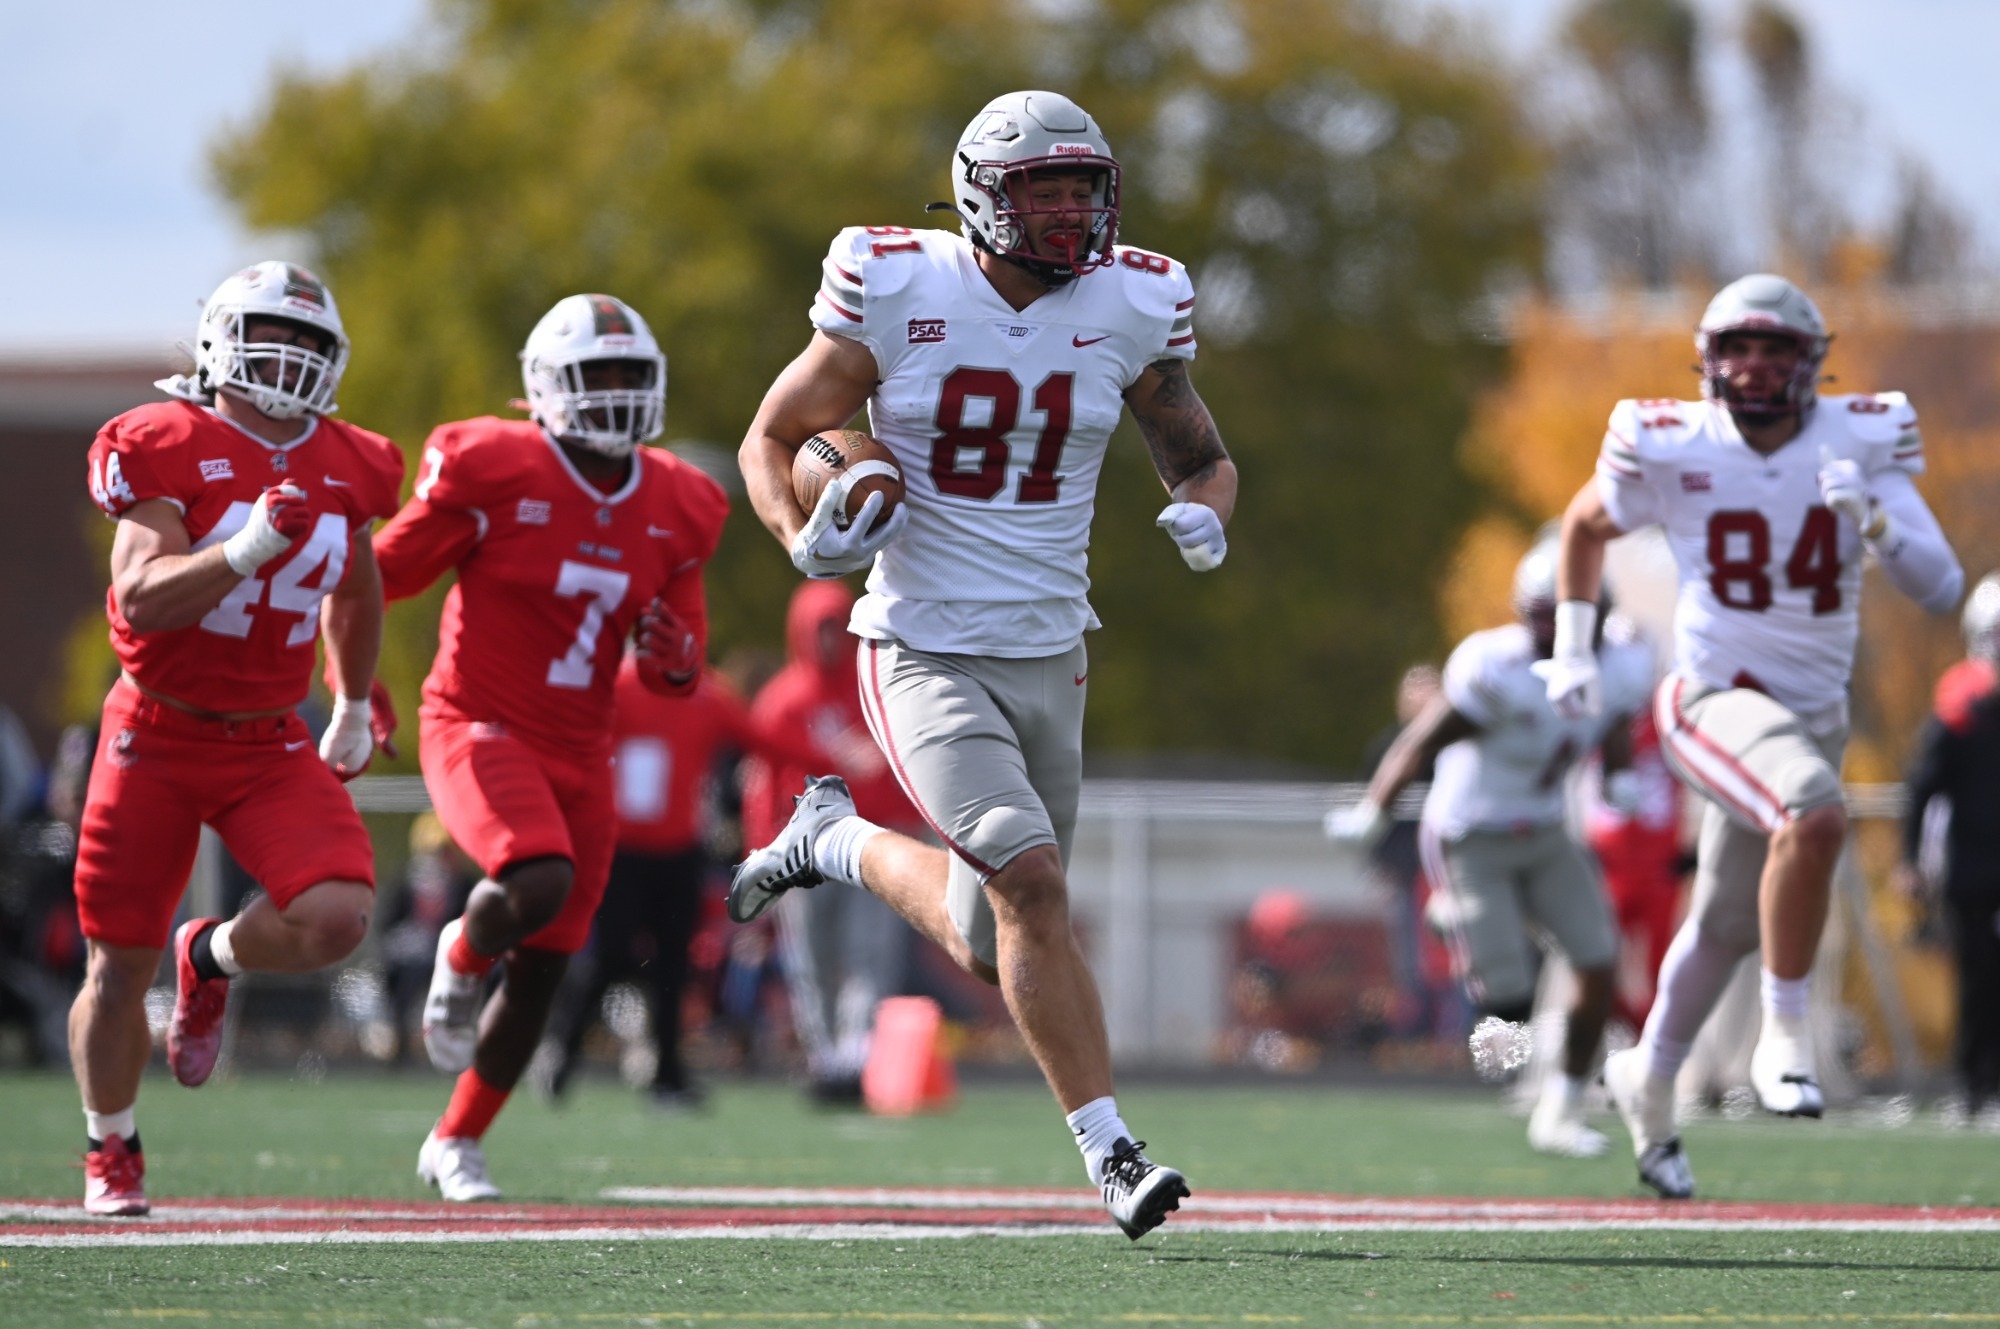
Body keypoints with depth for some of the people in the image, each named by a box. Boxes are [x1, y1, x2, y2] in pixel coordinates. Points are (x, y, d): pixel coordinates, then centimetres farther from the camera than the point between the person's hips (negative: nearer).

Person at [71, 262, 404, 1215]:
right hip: (158, 737, -3)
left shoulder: (344, 470, 2)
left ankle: (212, 960, 14)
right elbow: (141, 601, -23)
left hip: (271, 744, 3)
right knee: (120, 966, 4)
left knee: (335, 917, -20)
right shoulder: (169, 449, -13)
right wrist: (250, 549, -35)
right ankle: (111, 1153, 29)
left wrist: (353, 709, 32)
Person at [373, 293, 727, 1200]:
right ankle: (463, 959, 3)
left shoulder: (674, 509, 4)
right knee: (539, 882, -32)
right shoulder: (494, 472, -13)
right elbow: (376, 578, -4)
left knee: (541, 973, 6)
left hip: (578, 752, 6)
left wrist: (675, 659, -12)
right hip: (478, 728, -6)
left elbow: (675, 672, 11)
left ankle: (455, 1144, 24)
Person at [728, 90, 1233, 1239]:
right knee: (1031, 882, -23)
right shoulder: (896, 299, -10)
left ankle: (842, 843, 42)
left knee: (993, 949, 12)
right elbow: (773, 439, 1)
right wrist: (808, 541, -19)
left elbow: (1202, 456, 13)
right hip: (926, 654, -5)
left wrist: (1204, 512, -11)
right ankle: (1111, 1152, -13)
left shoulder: (1132, 309, -1)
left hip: (1049, 658, 5)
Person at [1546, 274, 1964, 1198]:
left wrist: (1874, 522, -28)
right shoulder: (1673, 451, -9)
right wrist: (1572, 649, 11)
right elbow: (1587, 523, 12)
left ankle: (1649, 1081, 44)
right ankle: (1784, 1036, -22)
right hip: (1716, 699, -4)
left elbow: (1940, 591, -12)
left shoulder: (1861, 443, -7)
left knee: (1727, 924, 20)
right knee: (1814, 815, -35)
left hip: (1814, 712, 4)